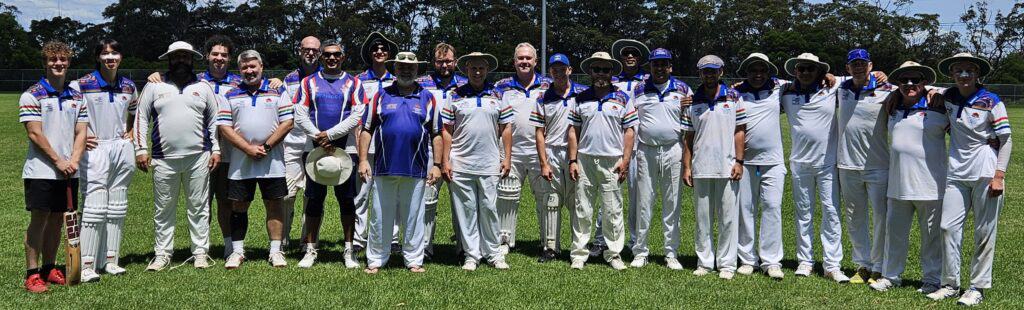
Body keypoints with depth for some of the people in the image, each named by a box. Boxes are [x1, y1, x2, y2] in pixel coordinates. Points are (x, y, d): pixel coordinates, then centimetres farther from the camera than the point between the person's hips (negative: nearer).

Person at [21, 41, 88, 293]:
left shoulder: (77, 97, 12)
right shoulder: (32, 95, -3)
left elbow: (81, 133, 9)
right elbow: (35, 134, -10)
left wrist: (74, 161, -7)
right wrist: (58, 161, -13)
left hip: (69, 173, 5)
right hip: (41, 170, -5)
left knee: (58, 220, 10)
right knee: (39, 219, -4)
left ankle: (49, 269, 20)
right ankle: (32, 274, 2)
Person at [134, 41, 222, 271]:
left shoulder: (204, 87, 9)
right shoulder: (154, 86, 7)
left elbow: (214, 120, 11)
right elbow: (141, 118, 6)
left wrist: (216, 149, 3)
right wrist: (141, 149, -2)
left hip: (198, 158, 0)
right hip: (164, 159, 0)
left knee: (199, 208, 4)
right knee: (164, 209, 6)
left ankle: (200, 253, 12)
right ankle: (162, 254, 15)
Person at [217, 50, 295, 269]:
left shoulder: (278, 92, 5)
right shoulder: (231, 96, 9)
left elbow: (287, 123, -2)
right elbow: (224, 127, 1)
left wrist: (265, 147, -10)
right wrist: (248, 148, -11)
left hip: (272, 161, -1)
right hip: (240, 162, 1)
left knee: (274, 205, 2)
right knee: (239, 206, 5)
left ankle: (275, 251, 8)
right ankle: (237, 251, 14)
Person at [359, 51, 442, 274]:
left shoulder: (427, 98, 8)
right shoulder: (381, 96, 7)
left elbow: (436, 135, 8)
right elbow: (366, 130, 7)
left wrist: (437, 164, 1)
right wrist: (363, 160, -1)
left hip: (416, 170, 0)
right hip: (384, 169, 0)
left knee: (413, 218, 7)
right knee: (380, 217, 6)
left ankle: (414, 260, 17)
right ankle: (375, 260, 16)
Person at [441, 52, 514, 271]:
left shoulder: (497, 95, 9)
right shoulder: (455, 96, 5)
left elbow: (505, 128, 10)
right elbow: (447, 130, 5)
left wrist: (507, 158, 4)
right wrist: (446, 161, -1)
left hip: (489, 164, 1)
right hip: (460, 164, 0)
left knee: (489, 208, 4)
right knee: (466, 210, 4)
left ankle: (493, 253, 16)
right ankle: (471, 255, 13)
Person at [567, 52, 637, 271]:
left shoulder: (623, 99, 6)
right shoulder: (581, 99, 10)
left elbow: (629, 131, 3)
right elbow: (573, 131, 9)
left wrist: (625, 161, -5)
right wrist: (572, 160, 1)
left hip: (612, 162, -1)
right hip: (585, 160, 1)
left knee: (612, 211, 3)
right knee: (582, 210, 3)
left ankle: (614, 254, 12)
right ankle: (579, 254, 9)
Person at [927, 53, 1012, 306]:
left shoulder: (991, 102, -6)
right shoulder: (948, 97, 6)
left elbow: (1006, 140, -6)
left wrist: (999, 176, -12)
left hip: (985, 174, -4)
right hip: (957, 173, 4)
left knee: (984, 233, 2)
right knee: (949, 227, 2)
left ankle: (978, 286, 11)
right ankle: (950, 284, 11)